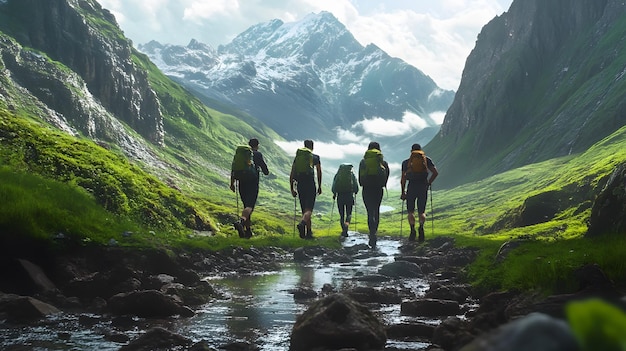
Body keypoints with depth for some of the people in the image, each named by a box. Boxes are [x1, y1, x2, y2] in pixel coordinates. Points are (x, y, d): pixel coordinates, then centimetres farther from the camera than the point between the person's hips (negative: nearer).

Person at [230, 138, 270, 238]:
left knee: (247, 205, 17)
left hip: (242, 184, 5)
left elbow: (234, 169, 9)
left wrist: (232, 183, 12)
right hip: (253, 184, -5)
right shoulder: (258, 154, 1)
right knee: (249, 206, -12)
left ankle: (248, 230, 18)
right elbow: (266, 171, -1)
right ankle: (241, 221, -41)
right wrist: (266, 171, 23)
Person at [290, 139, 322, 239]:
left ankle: (308, 232, 14)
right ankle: (302, 223, -38)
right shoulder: (315, 157, 6)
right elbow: (319, 173, -1)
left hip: (300, 185, 4)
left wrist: (292, 188, 12)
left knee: (304, 209, 12)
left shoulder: (297, 157, 13)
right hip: (310, 184, -3)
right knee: (309, 209, -9)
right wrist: (319, 186, 7)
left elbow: (291, 174, 9)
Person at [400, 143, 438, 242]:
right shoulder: (426, 160, 11)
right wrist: (429, 183, 9)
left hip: (411, 187, 0)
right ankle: (421, 227, -21)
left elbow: (403, 178, 5)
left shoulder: (406, 162, 10)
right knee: (421, 211, 7)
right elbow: (435, 172, 1)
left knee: (410, 211, 9)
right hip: (423, 187, 1)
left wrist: (403, 192, 9)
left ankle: (412, 229, -12)